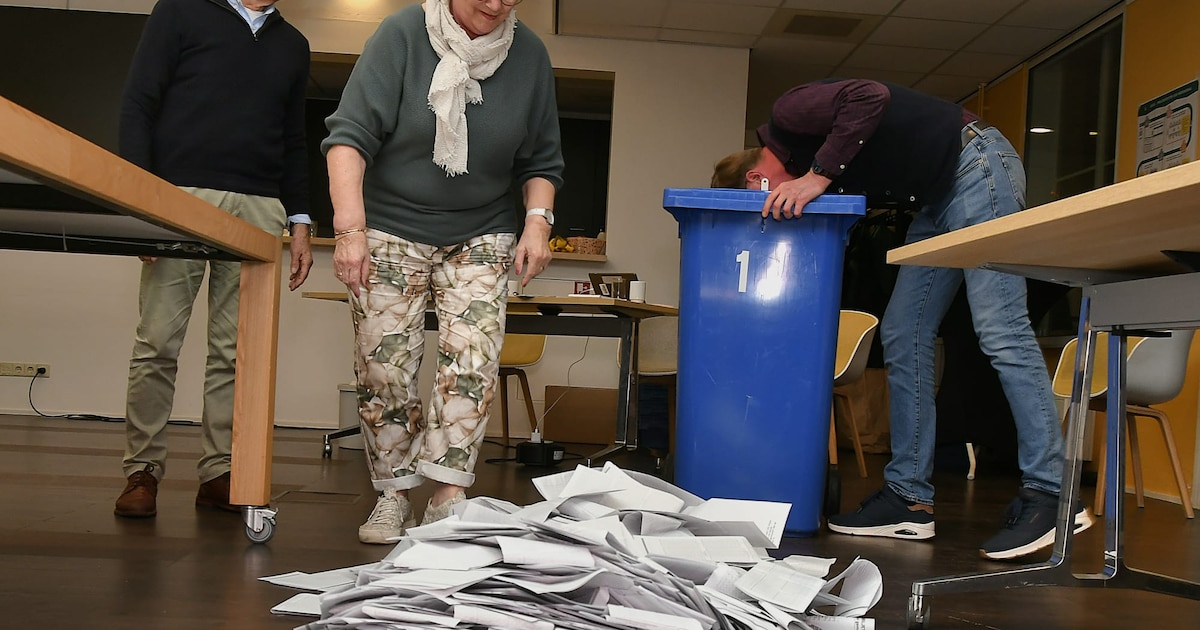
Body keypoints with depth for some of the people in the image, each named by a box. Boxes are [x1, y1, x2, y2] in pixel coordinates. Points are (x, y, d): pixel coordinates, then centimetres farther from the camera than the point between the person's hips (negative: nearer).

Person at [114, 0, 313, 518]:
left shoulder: (292, 45, 23)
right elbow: (138, 105, 2)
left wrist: (300, 221, 13)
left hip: (259, 208, 4)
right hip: (182, 194, -3)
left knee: (236, 351, 1)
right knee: (157, 343, -3)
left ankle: (218, 474, 8)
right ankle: (142, 471, 7)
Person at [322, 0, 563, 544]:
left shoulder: (529, 55, -2)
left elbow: (541, 161, 8)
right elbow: (350, 135, -17)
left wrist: (537, 221, -9)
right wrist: (350, 228, -28)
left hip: (481, 238, 2)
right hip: (392, 231, -1)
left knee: (472, 358, -14)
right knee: (383, 368, -3)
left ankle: (448, 499, -10)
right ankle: (392, 497, 10)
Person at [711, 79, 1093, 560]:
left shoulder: (789, 114, -13)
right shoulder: (800, 175, 12)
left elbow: (870, 97, -28)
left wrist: (818, 175, -25)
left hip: (975, 164, -10)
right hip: (936, 202, 10)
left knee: (999, 331, -16)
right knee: (902, 336, 5)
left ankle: (1050, 494, -14)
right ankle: (910, 497, 8)